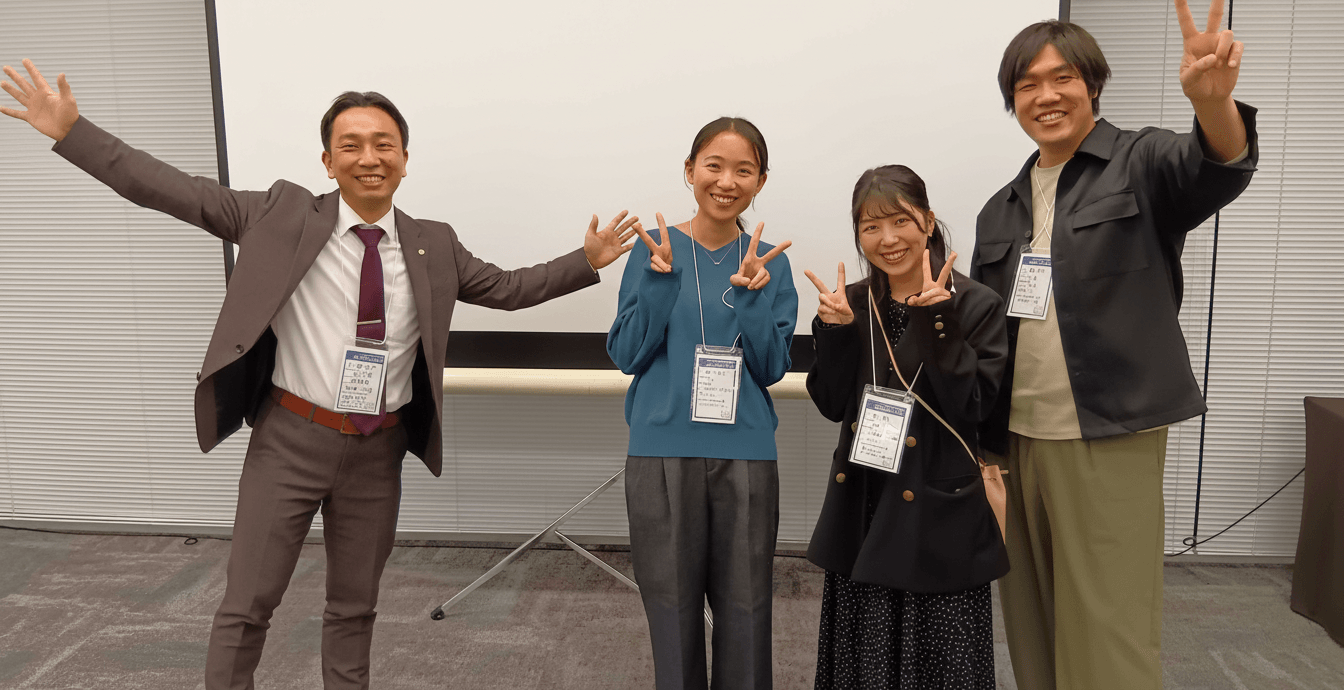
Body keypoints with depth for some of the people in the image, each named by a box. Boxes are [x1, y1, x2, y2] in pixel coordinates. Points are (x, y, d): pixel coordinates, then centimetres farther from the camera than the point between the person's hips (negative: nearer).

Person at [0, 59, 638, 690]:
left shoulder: (434, 246, 2)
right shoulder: (284, 215, -6)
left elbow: (507, 288, 9)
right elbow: (178, 192, -5)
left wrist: (588, 261, 3)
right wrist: (70, 130, -10)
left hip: (378, 450, 3)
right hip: (290, 441, -2)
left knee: (354, 607, 18)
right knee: (246, 606, 6)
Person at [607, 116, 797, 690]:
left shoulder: (770, 263, 4)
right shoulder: (655, 249, 1)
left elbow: (772, 368, -1)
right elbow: (625, 354, -2)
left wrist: (750, 292, -15)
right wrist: (660, 280, -15)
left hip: (745, 454, 1)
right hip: (662, 451, -1)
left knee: (744, 610, 10)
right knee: (672, 605, 10)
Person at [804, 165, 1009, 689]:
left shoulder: (976, 305, -6)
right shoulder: (852, 305, 4)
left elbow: (970, 407, -14)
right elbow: (833, 406, 0)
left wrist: (936, 324, -22)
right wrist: (836, 330, -13)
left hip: (938, 518, -3)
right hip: (862, 515, 3)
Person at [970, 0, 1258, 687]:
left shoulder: (1142, 164, 0)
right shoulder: (1001, 209, 14)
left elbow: (1217, 169, -24)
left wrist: (1214, 102, -46)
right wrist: (980, 446, 12)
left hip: (1110, 442, -5)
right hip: (1015, 442, 5)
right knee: (1033, 635, 14)